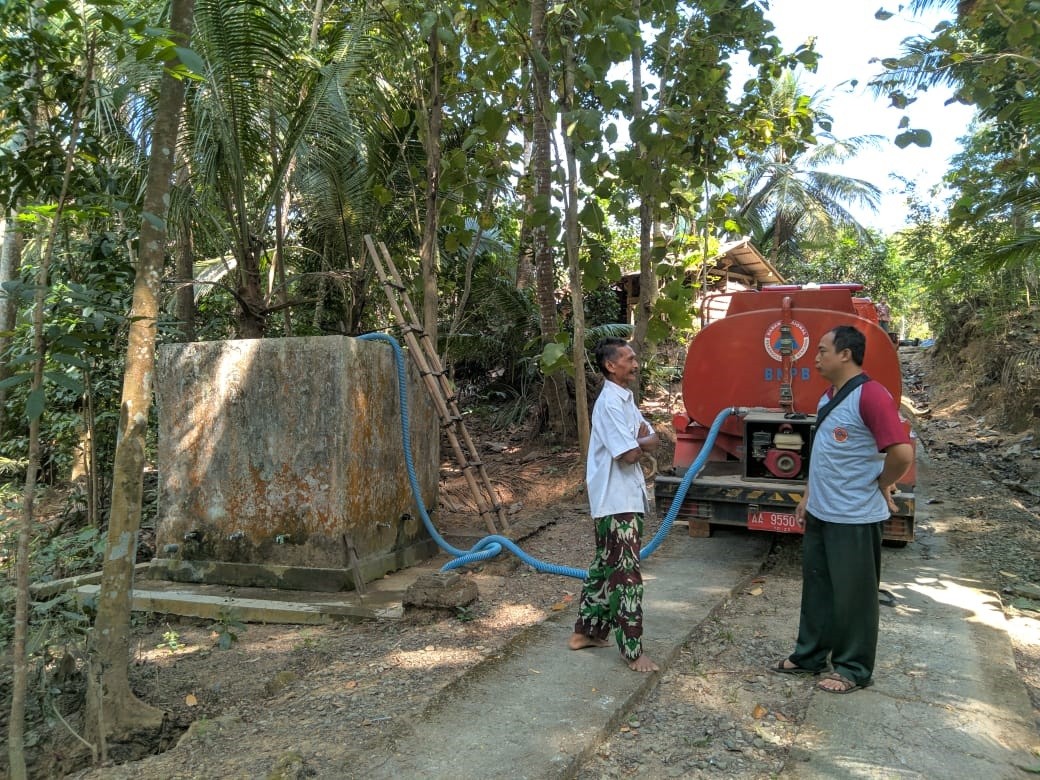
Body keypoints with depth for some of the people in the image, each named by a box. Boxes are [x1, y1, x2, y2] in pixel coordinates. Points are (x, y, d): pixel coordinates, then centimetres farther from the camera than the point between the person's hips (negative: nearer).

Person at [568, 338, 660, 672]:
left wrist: (638, 440, -10)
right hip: (616, 501, -10)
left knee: (605, 566, 17)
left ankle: (587, 631, 29)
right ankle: (633, 651, 6)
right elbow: (630, 455, -23)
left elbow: (653, 441, 11)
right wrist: (641, 442, -2)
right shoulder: (610, 403, -17)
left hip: (625, 498, 10)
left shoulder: (625, 400, 14)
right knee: (626, 574, -3)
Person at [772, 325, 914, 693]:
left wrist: (881, 485, -10)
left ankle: (853, 669, 23)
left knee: (854, 595, 7)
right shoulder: (829, 397, 11)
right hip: (820, 513, 9)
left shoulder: (872, 396, -20)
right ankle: (809, 656, 32)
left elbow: (901, 453, -27)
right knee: (816, 589, 18)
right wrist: (809, 496, 17)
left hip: (855, 518, -9)